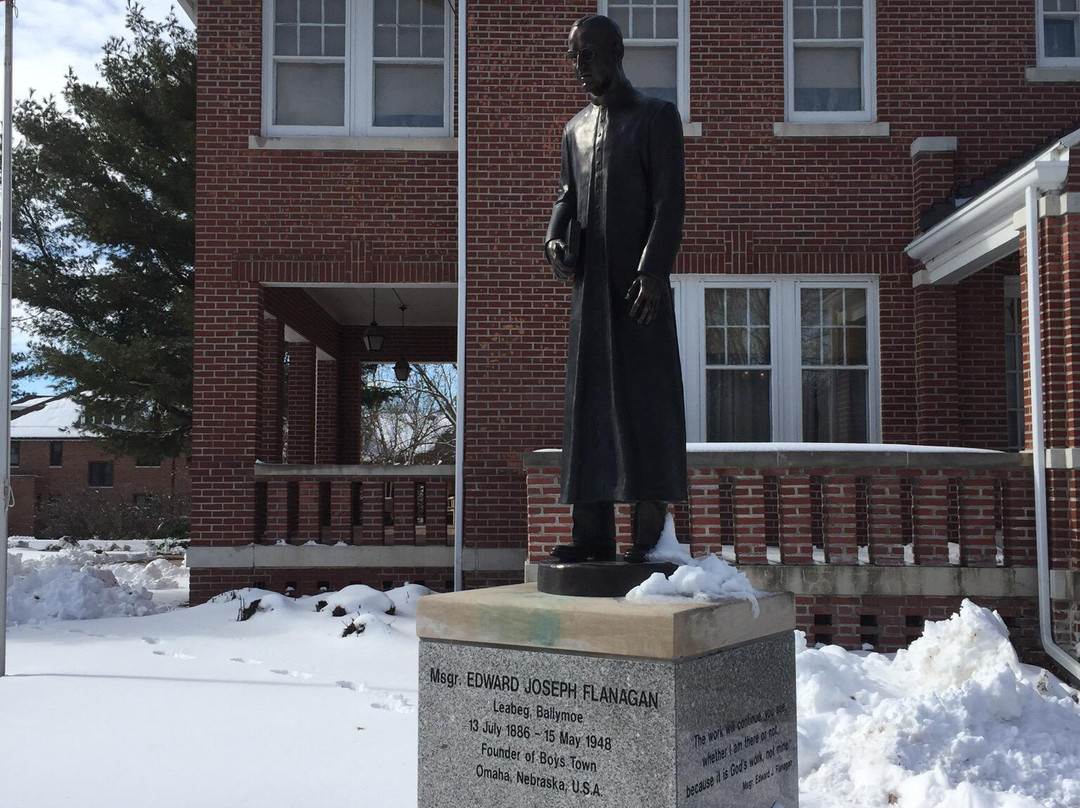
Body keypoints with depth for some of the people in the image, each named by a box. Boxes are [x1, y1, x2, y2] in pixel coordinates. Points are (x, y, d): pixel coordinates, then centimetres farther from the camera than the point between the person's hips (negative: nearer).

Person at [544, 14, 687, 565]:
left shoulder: (655, 116, 3)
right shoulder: (576, 129, 20)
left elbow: (670, 200, -6)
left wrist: (652, 271, -17)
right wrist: (555, 239, -2)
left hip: (639, 280, -6)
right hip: (590, 282, 6)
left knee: (643, 396, -5)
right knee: (588, 400, 2)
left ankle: (650, 528, -1)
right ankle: (593, 531, 6)